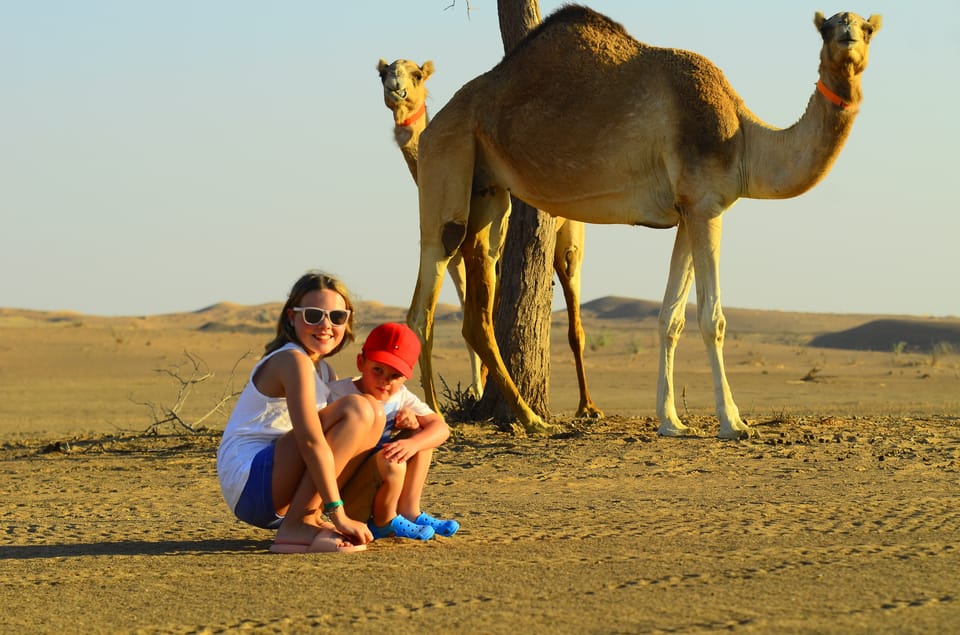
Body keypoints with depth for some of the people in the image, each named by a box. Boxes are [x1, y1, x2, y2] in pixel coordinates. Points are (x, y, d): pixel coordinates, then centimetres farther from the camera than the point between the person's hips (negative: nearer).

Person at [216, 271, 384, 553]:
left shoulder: (323, 371, 18)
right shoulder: (293, 361, -13)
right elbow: (310, 440, -23)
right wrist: (338, 514, -26)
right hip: (250, 480, -9)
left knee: (374, 413, 6)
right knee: (357, 409, -21)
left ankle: (311, 518, 0)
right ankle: (296, 527, -23)